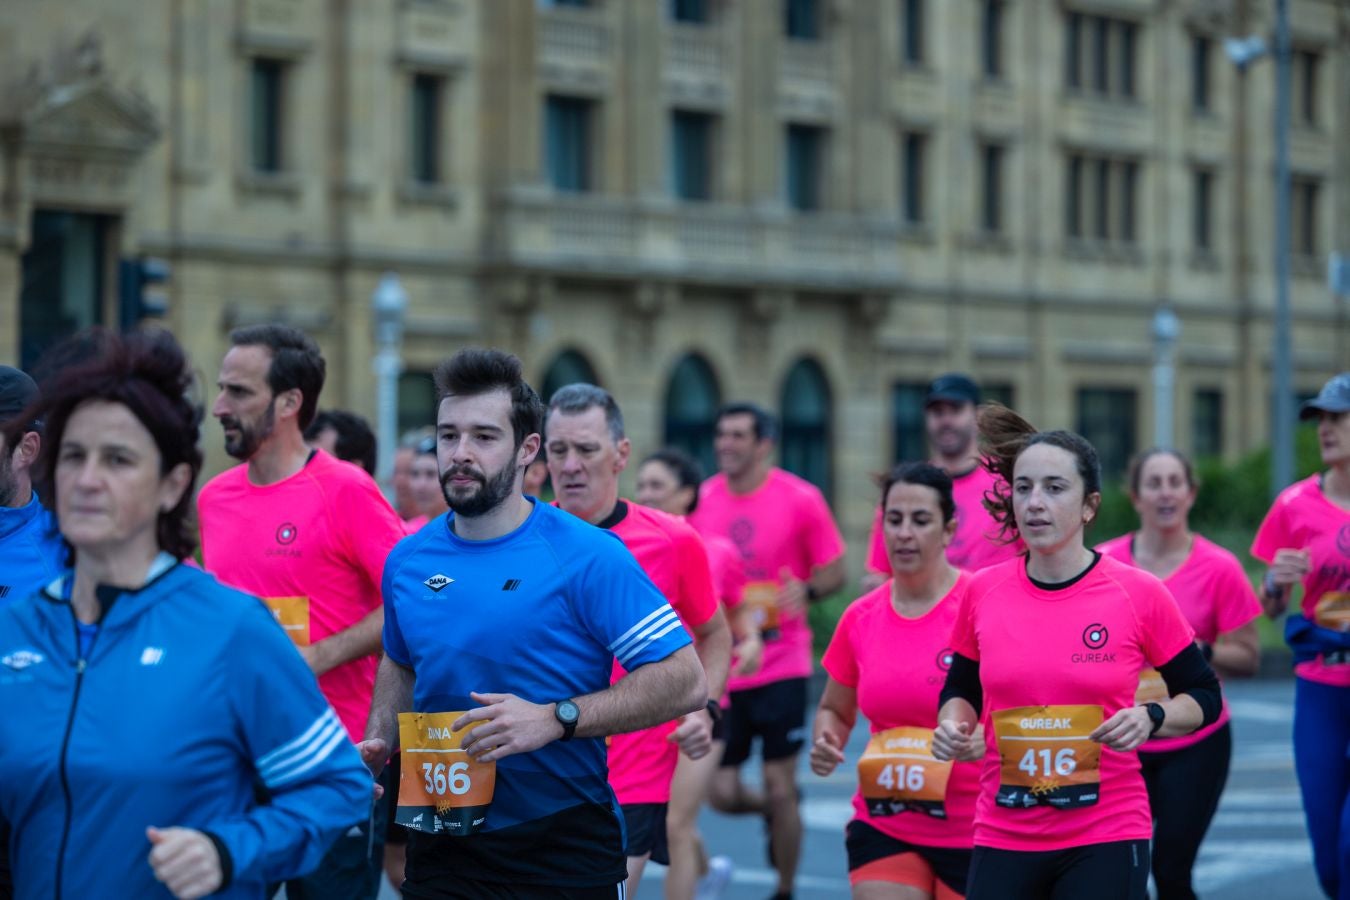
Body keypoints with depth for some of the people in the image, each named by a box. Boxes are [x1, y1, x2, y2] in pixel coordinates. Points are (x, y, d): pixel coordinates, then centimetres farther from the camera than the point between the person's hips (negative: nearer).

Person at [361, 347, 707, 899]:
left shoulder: (588, 557, -11)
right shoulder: (408, 562, 5)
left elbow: (685, 680, -15)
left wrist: (554, 718, -23)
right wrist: (376, 741, 5)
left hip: (565, 850, -4)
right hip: (441, 849, 4)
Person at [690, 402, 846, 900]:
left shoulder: (801, 499, -6)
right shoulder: (701, 501, 3)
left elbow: (834, 572, 0)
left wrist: (806, 591, -20)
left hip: (781, 667, -3)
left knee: (779, 788, 0)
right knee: (723, 794, 3)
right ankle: (775, 811, 37)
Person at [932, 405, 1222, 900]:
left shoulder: (1139, 594, -6)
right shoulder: (982, 591, 1)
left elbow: (1203, 697, 3)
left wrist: (1151, 717, -16)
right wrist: (952, 725, -5)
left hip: (1106, 840, -2)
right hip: (1002, 838, 2)